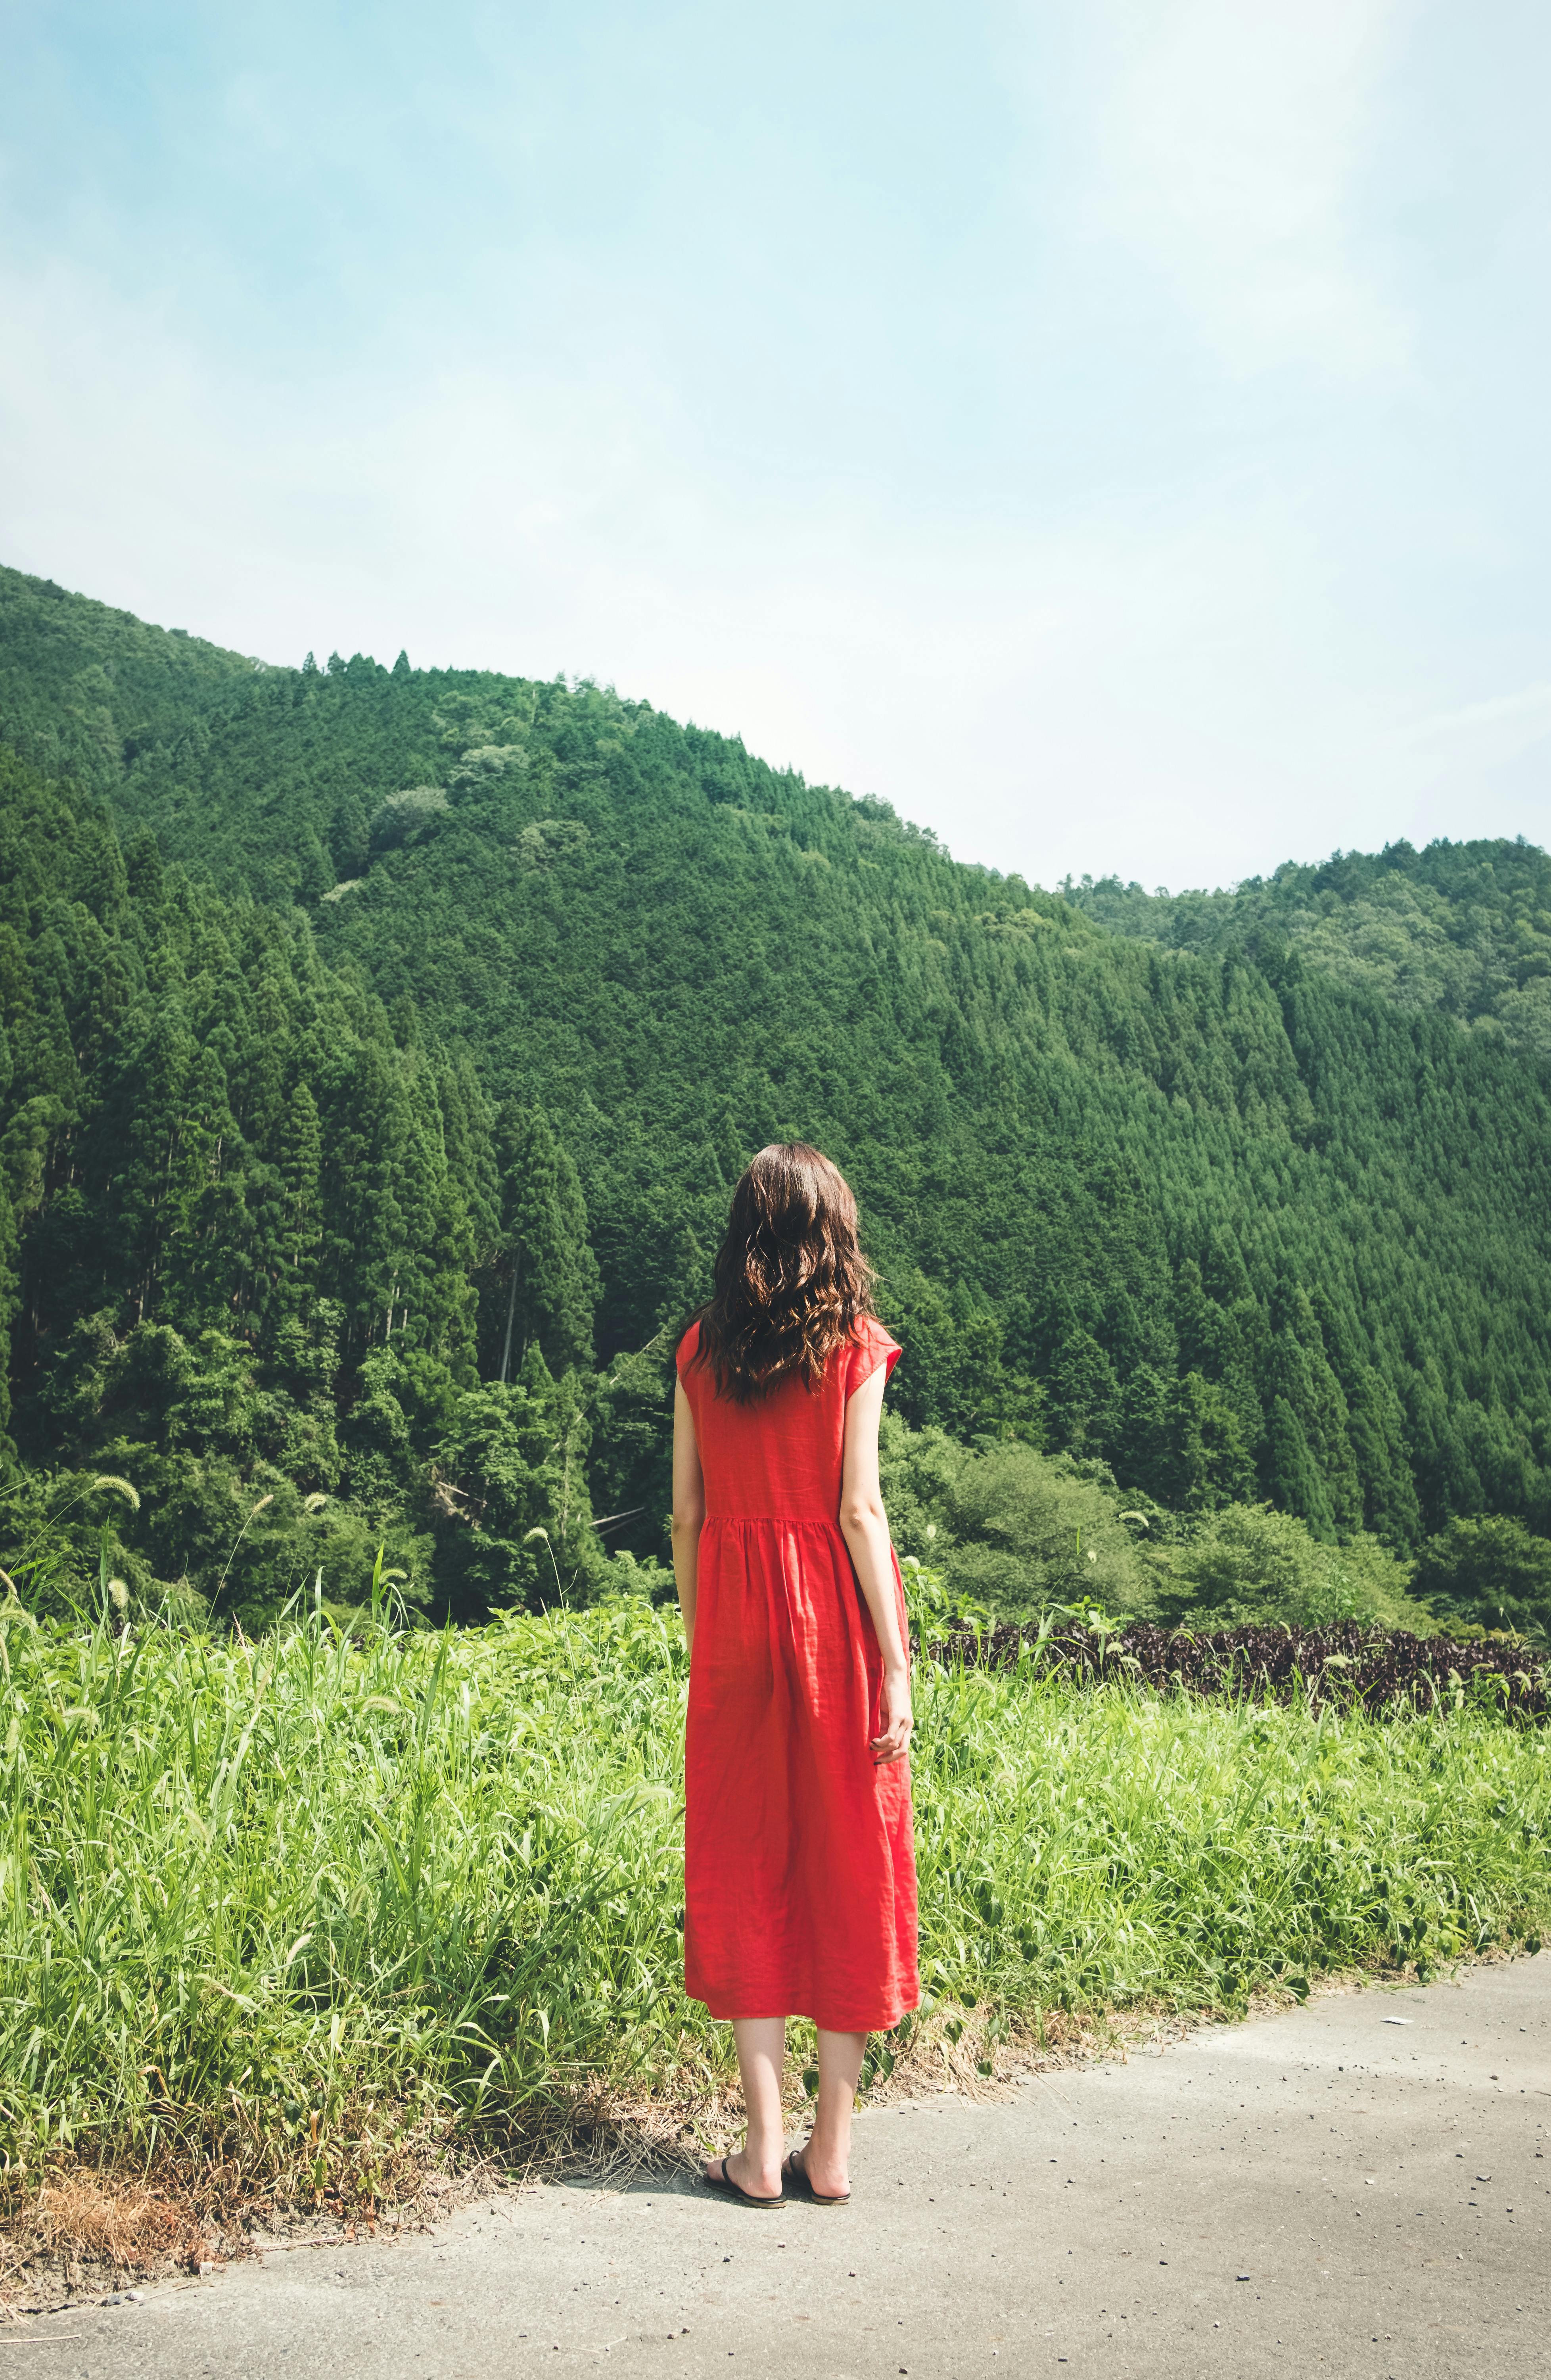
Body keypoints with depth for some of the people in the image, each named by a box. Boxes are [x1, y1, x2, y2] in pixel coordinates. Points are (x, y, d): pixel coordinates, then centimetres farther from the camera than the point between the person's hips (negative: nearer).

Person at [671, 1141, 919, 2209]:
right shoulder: (853, 1344, -5)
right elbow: (858, 1509, -10)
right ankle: (833, 2146, 14)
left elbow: (687, 1511, 4)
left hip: (734, 1619, 2)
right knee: (846, 1861, 7)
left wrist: (700, 1641, 13)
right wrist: (896, 1662, -8)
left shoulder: (702, 1347, 4)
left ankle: (764, 2148, 11)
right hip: (835, 1611, -2)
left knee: (745, 1862, 8)